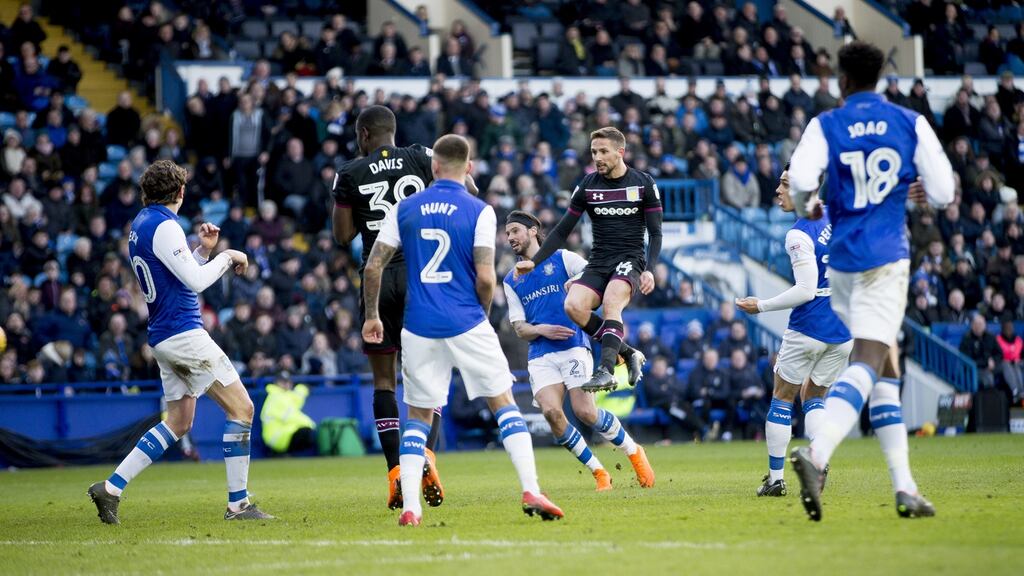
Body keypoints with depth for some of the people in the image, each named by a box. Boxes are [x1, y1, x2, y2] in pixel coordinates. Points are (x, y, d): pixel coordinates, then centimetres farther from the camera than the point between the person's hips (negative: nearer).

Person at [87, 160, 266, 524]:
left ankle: (111, 487, 9)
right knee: (241, 408, -6)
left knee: (178, 422, 14)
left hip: (165, 339, 10)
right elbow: (196, 281, -19)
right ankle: (238, 504, -7)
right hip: (184, 334, -10)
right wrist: (227, 257, -5)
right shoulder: (163, 227, -15)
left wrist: (204, 250, 12)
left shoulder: (141, 224, 15)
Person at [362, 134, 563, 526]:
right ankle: (530, 491, -3)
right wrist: (483, 315, 8)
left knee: (418, 416, 11)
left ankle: (409, 506, -1)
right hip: (467, 325, -2)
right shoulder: (479, 211, -4)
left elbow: (374, 266, 4)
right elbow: (485, 277, -10)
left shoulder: (405, 209, 5)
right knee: (504, 404, 8)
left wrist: (372, 315, 17)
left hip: (420, 328, 2)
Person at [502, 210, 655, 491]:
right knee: (551, 412, -20)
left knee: (585, 412, -17)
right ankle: (598, 472, -5)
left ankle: (634, 452, 10)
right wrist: (541, 329, -6)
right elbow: (519, 328, 13)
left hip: (573, 346, -3)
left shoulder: (563, 259, 8)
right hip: (540, 355, 3)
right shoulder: (511, 281, 18)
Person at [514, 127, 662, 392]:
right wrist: (534, 261, 2)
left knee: (611, 303, -34)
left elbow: (655, 233, 1)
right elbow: (562, 231, 11)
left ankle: (605, 370, -44)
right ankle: (628, 353, -12)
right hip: (598, 264, 3)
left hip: (630, 261, -3)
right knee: (574, 305, -25)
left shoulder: (644, 183, 1)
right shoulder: (588, 184, 7)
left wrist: (650, 269, -15)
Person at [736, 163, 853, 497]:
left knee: (782, 398, 9)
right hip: (844, 332, 7)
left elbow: (806, 290, -19)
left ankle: (775, 478, 10)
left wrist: (761, 306, -11)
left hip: (809, 328, -7)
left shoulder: (799, 234, -15)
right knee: (813, 397, 18)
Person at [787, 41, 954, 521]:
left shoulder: (826, 126, 1)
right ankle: (817, 454, -39)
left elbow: (801, 178, -16)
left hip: (841, 260, 3)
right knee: (866, 364, -13)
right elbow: (943, 194, 0)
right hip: (886, 258, -3)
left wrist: (806, 208, 6)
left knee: (886, 367, 12)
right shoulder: (911, 123, 2)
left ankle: (904, 486, 7)